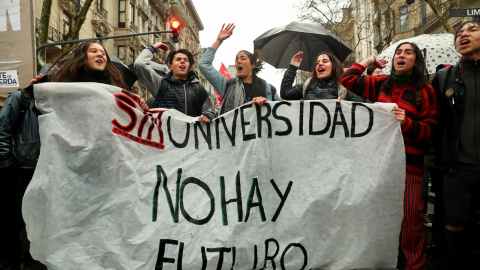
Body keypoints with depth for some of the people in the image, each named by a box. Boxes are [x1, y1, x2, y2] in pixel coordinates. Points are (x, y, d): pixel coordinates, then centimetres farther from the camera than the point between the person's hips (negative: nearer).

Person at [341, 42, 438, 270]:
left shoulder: (424, 91, 2)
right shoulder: (382, 83, 11)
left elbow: (429, 130, -2)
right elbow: (348, 80, 12)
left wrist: (407, 123, -20)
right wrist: (369, 61, 19)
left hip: (409, 163, -3)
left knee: (410, 217, -4)